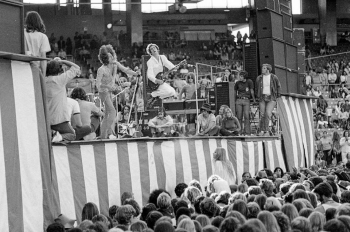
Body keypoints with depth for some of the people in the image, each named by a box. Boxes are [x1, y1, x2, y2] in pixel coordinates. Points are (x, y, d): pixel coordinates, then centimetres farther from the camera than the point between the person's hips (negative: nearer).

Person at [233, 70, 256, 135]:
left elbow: (251, 91, 5)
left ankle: (247, 131, -13)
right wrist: (234, 101, 22)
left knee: (246, 116, -13)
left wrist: (253, 99, 9)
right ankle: (239, 131, 5)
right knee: (239, 117, 0)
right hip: (239, 100, 2)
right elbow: (235, 92, 19)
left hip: (246, 101, -2)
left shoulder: (249, 82, 0)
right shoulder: (238, 83, 7)